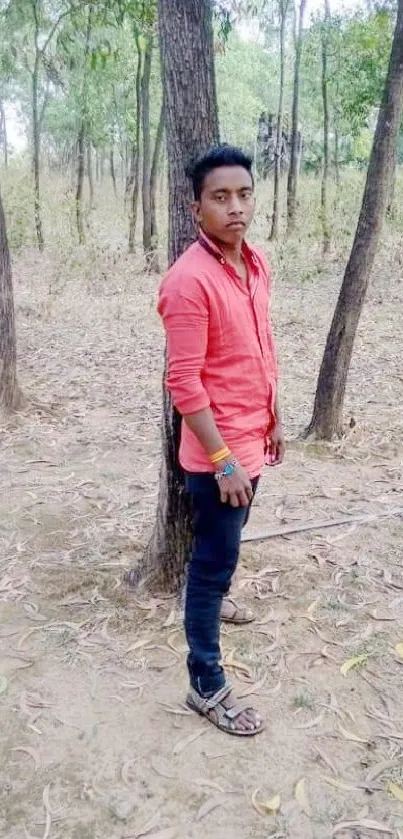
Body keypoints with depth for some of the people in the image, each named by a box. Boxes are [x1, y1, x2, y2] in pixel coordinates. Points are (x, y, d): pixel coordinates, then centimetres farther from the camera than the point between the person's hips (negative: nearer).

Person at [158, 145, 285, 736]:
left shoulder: (256, 265, 4)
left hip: (250, 441, 8)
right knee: (215, 561, 3)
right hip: (219, 452, -8)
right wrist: (222, 459, -22)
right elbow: (184, 382, -23)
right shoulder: (190, 280, -22)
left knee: (224, 550, 27)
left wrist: (273, 420, 16)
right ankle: (207, 686, 19)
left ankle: (207, 603, 53)